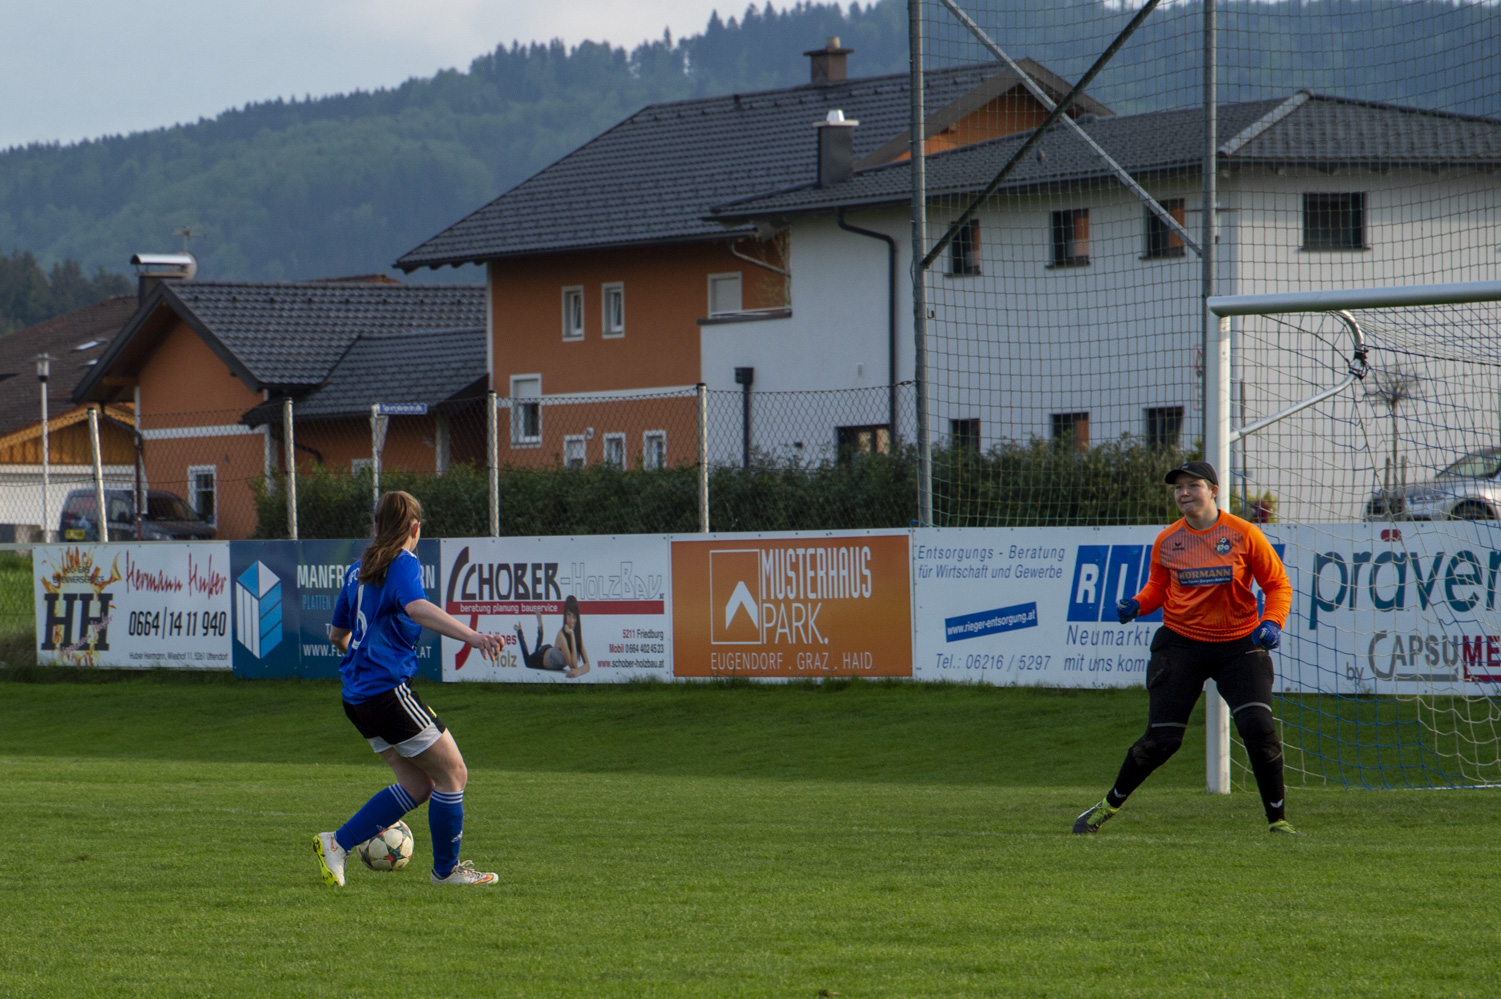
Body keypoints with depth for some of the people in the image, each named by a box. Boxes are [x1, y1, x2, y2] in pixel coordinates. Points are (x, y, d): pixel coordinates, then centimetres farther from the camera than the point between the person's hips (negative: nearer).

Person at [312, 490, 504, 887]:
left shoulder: (358, 570, 16)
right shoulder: (403, 564, -9)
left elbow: (337, 635, 26)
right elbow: (416, 608, -30)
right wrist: (471, 636, -43)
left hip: (357, 694, 9)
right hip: (389, 688, -9)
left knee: (418, 785, 12)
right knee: (452, 776, 1)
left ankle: (337, 843, 8)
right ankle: (446, 869, 10)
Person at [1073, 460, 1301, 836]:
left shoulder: (1244, 535, -5)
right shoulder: (1166, 542, 2)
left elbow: (1278, 584, 2)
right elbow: (1158, 587, 17)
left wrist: (1271, 623, -15)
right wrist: (1136, 605, -4)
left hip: (1239, 646, -1)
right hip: (1181, 644, 1)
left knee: (1259, 728, -15)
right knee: (1161, 740, -3)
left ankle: (1278, 820, -1)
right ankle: (1108, 805, 17)